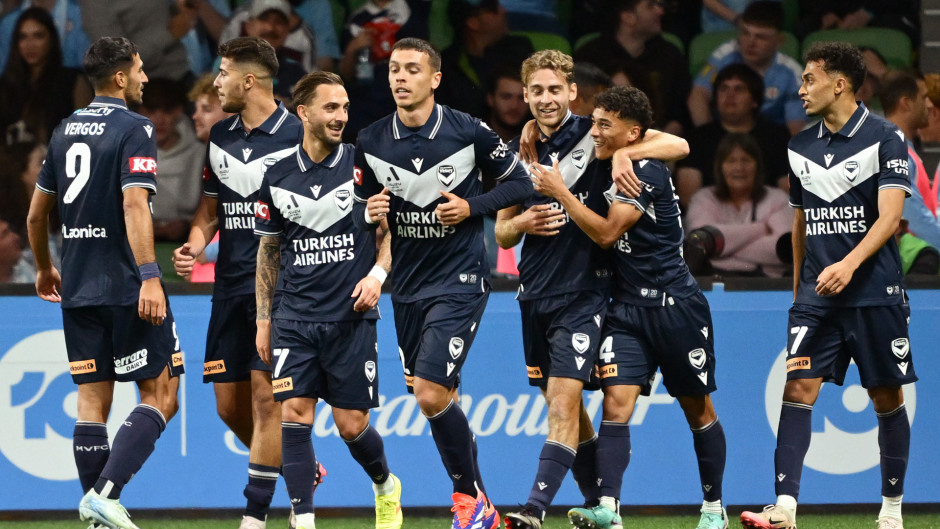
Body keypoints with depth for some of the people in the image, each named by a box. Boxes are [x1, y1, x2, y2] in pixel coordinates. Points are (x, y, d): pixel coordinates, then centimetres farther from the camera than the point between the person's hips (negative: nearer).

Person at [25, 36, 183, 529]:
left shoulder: (65, 131, 13)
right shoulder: (133, 129, -9)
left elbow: (37, 214, 19)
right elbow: (135, 206, -21)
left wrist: (44, 268, 34)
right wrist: (149, 276, -26)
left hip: (78, 287, 7)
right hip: (126, 284, -7)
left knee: (93, 397, 7)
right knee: (161, 395, -2)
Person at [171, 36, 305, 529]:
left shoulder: (298, 135, -9)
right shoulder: (220, 136, 11)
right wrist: (194, 246, 1)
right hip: (231, 283, 7)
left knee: (266, 395, -11)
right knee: (229, 403, 6)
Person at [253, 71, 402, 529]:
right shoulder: (277, 178, 5)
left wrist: (378, 273, -11)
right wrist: (263, 320, 12)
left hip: (351, 317, -1)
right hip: (295, 317, 2)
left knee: (352, 424, 1)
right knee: (294, 414, -12)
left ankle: (385, 486, 31)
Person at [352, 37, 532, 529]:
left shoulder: (469, 132, -9)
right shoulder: (371, 141, 1)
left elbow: (519, 183, 1)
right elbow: (359, 206, 11)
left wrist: (472, 207, -14)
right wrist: (369, 212, -12)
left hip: (460, 281, -5)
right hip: (408, 285, 5)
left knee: (431, 394, -17)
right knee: (437, 397, 9)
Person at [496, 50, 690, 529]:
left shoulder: (594, 138, -5)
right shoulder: (517, 153, 10)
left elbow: (678, 145, -9)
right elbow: (501, 234, 15)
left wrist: (627, 152, -25)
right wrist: (523, 224, -7)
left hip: (582, 292, -6)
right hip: (535, 293, 6)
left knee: (564, 403, -16)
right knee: (563, 408, 11)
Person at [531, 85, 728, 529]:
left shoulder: (649, 173, -15)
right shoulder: (601, 167, 7)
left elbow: (607, 233, -21)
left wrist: (560, 192, -17)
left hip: (675, 305, -6)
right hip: (626, 307, 6)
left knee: (698, 409, 8)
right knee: (616, 402, -12)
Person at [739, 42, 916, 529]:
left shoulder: (884, 139, -6)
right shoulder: (800, 147, 11)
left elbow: (889, 217, -15)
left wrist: (850, 264, -28)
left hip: (876, 293, -4)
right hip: (816, 295, 4)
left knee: (887, 399, 5)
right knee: (798, 388, -11)